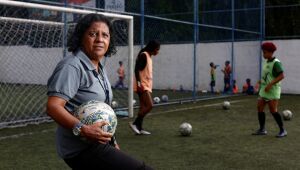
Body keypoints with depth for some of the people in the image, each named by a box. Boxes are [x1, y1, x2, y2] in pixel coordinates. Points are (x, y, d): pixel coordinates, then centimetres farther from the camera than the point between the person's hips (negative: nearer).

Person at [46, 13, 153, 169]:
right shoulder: (72, 66, -15)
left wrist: (111, 141, 24)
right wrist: (83, 130, -35)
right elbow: (53, 107, -25)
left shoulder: (100, 69, 14)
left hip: (98, 143, 10)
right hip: (82, 148, -10)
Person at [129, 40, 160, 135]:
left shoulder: (149, 56, 18)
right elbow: (137, 69, -19)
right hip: (142, 85, -10)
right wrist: (139, 83, -26)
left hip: (147, 85, 10)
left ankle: (139, 128, 10)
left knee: (143, 107, 8)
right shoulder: (143, 55, -11)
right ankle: (135, 123, -10)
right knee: (149, 105, -16)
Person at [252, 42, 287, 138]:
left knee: (273, 110, -10)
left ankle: (282, 131, 3)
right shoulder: (266, 62, 10)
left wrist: (270, 84, -27)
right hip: (264, 89, 9)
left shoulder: (276, 63, -15)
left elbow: (281, 76, -23)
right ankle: (262, 130, 14)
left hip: (273, 90, -9)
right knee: (260, 108, 5)